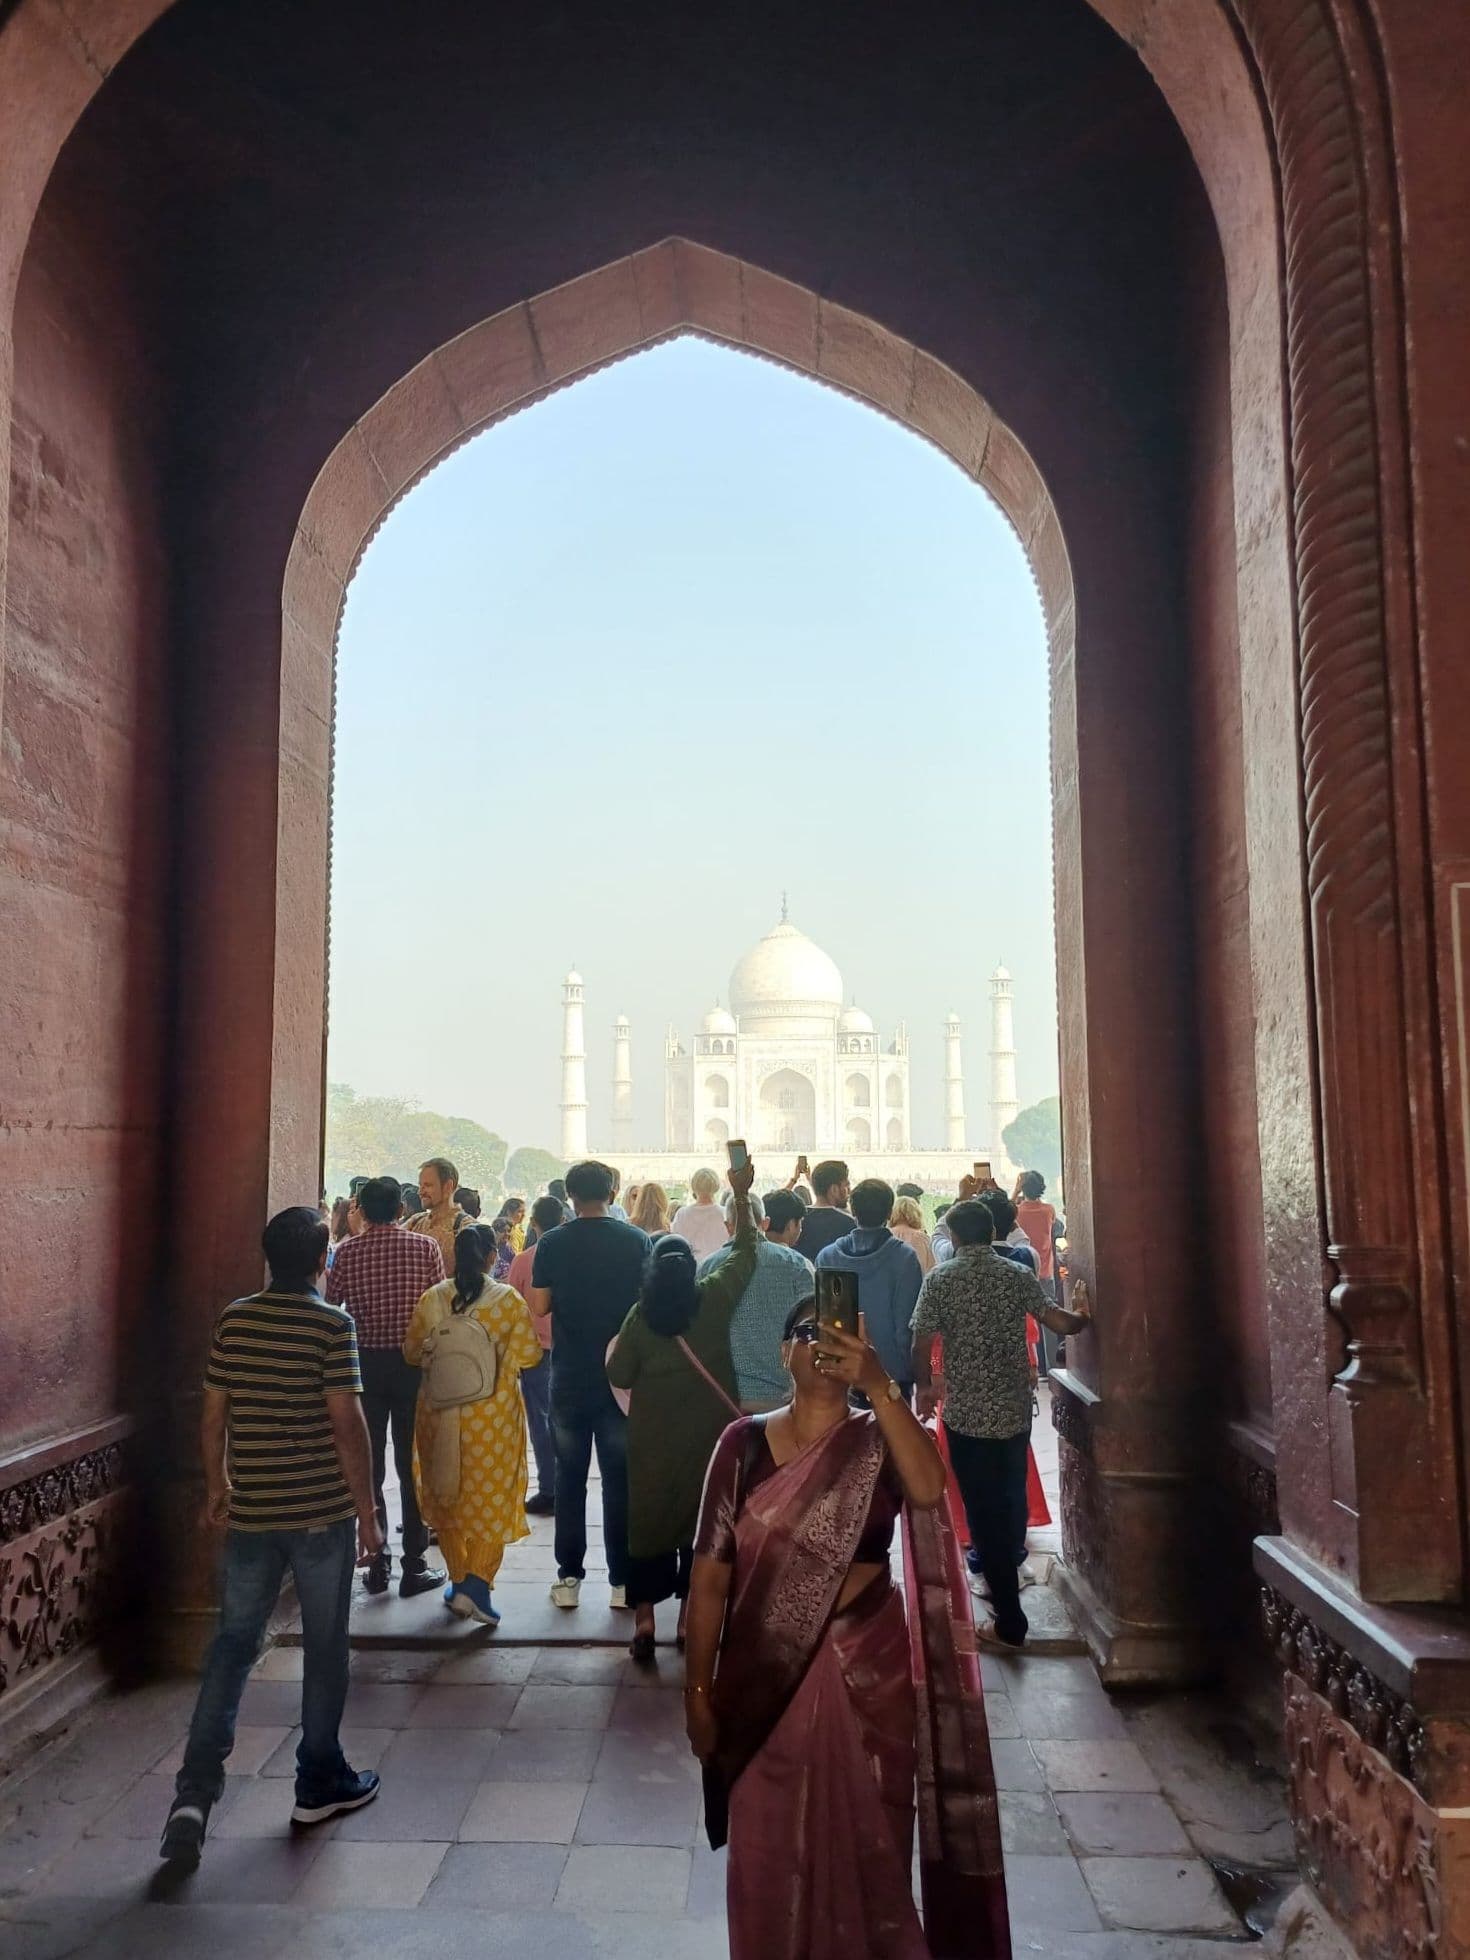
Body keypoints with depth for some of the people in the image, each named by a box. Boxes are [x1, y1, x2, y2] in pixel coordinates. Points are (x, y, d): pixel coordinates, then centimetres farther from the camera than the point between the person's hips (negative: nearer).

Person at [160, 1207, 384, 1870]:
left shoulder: (233, 1320, 1)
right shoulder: (331, 1325, -13)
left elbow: (213, 1416, 6)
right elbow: (347, 1423, -16)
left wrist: (217, 1485, 20)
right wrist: (367, 1511, -7)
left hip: (251, 1515, 4)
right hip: (322, 1515, -4)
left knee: (233, 1643, 13)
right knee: (324, 1647, 11)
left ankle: (196, 1788, 1)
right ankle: (320, 1783, 23)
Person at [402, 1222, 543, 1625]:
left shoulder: (432, 1299, -4)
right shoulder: (508, 1300, -10)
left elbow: (411, 1354, 4)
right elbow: (530, 1355, -5)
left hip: (441, 1414, 2)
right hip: (493, 1415, -2)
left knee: (446, 1498, 17)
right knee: (492, 1501, 6)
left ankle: (459, 1581, 25)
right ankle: (476, 1586, -6)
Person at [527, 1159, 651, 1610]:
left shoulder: (553, 1244, -6)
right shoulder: (636, 1240, -6)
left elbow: (540, 1306, -3)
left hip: (569, 1377, 0)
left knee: (570, 1477, 10)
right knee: (620, 1479, 7)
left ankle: (569, 1577, 14)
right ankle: (622, 1580, 10)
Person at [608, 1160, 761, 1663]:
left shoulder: (640, 1315, -10)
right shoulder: (715, 1298, -8)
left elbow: (619, 1375, -4)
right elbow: (745, 1247, 4)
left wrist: (613, 1351, 16)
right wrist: (740, 1195, 11)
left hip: (652, 1438, -1)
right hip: (708, 1433, 1)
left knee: (648, 1515, 8)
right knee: (700, 1514, 11)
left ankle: (644, 1618, 8)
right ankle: (689, 1615, 18)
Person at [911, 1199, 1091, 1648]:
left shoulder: (939, 1279, -7)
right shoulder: (1018, 1275, -1)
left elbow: (921, 1345, -9)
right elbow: (1060, 1323, -6)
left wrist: (925, 1385, 9)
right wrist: (1084, 1316, 16)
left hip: (966, 1412, -3)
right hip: (1015, 1409, 3)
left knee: (983, 1510, 4)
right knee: (1011, 1499, 23)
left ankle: (1009, 1622, 6)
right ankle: (1005, 1573, 42)